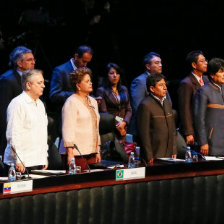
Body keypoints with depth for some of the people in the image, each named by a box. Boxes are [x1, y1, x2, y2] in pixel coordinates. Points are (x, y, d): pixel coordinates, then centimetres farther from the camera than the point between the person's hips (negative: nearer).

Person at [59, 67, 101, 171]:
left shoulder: (92, 101, 19)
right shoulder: (71, 102, -7)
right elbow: (68, 129, -14)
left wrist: (98, 151, 21)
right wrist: (70, 153, -19)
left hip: (91, 153, 8)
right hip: (76, 153, -8)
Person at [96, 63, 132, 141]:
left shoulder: (124, 90, 18)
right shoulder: (101, 90, 1)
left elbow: (129, 109, 12)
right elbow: (103, 112, -6)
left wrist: (124, 122, -6)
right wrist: (116, 126, -9)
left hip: (123, 128, 4)